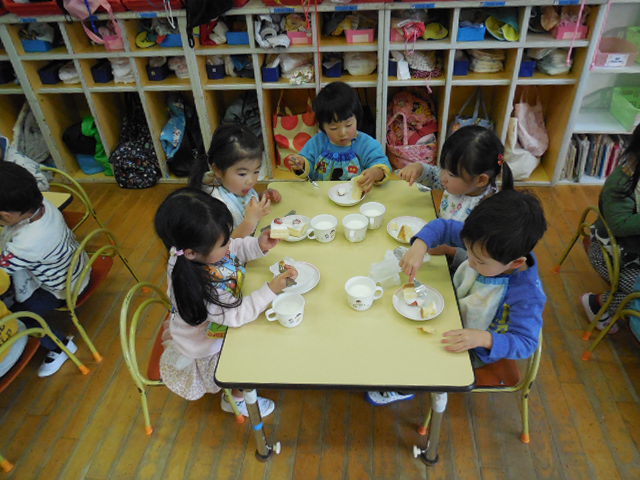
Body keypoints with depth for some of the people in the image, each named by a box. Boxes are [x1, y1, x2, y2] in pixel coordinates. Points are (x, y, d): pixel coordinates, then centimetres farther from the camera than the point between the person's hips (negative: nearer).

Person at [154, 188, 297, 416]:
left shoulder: (205, 248, -24)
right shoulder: (197, 286, -43)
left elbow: (236, 248, -3)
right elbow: (237, 314, -34)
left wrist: (258, 245, -20)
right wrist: (271, 290, -37)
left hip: (219, 325, 7)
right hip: (205, 348, -7)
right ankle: (234, 400, 33)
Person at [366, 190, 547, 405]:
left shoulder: (527, 294, -38)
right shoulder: (484, 244, -25)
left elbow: (526, 343, -31)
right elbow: (444, 227, -16)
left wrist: (483, 338, -46)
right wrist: (419, 246, -35)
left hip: (474, 352, -6)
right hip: (455, 310, 6)